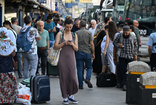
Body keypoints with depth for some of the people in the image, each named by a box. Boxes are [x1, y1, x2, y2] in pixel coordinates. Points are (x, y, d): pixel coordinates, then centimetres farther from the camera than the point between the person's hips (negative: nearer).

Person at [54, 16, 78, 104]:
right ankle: (65, 97, 11)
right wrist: (64, 43, -15)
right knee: (64, 77, 0)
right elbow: (56, 47, -1)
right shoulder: (60, 34, 4)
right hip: (63, 57, -2)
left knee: (73, 77, -6)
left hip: (71, 57, 2)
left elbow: (76, 49, 9)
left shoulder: (74, 35, 10)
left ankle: (71, 95, 12)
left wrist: (72, 44, -11)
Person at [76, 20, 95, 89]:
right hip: (87, 52, 0)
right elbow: (91, 44, -4)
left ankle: (80, 85, 4)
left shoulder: (76, 33, 0)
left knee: (79, 69, 4)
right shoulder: (89, 33, -1)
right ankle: (88, 78, -12)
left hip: (79, 53, 0)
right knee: (89, 67, 13)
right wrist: (93, 53, 3)